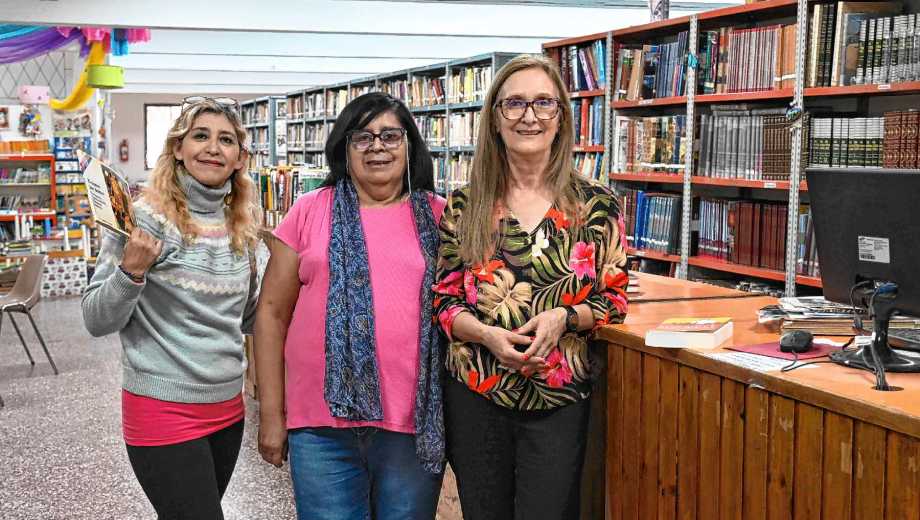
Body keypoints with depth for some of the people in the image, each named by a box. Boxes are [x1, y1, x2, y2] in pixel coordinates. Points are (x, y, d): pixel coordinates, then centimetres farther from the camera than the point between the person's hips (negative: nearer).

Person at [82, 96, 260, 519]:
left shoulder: (240, 225, 5)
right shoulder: (145, 216, -11)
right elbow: (97, 321, -11)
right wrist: (131, 271, -27)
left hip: (228, 406, 6)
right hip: (164, 410, -6)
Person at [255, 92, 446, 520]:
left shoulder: (439, 216, 5)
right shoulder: (309, 212, 4)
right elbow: (272, 312, 5)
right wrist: (270, 414, 3)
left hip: (416, 423, 1)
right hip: (323, 421, 0)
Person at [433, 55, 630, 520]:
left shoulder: (596, 206, -2)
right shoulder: (463, 206, 0)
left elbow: (615, 298, 3)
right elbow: (443, 298, 3)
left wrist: (565, 317, -16)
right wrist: (486, 333, -16)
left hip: (559, 398, -1)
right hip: (474, 397, 1)